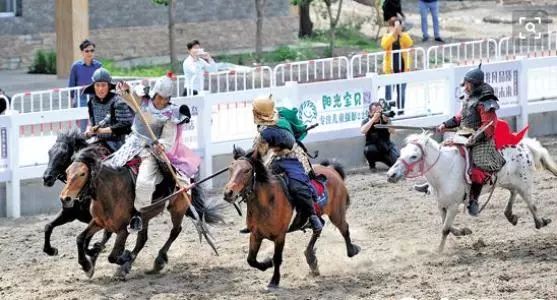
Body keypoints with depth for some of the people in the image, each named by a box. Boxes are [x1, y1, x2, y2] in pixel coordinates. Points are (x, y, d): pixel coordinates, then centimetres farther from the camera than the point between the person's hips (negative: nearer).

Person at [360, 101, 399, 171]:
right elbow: (363, 131, -22)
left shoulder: (385, 119, 2)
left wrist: (387, 120, -28)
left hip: (386, 148, 0)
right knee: (368, 150, -37)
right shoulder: (366, 121, -1)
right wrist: (373, 119, -25)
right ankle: (371, 165, -5)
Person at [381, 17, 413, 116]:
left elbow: (409, 43, -19)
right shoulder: (387, 37, 0)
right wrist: (393, 33, -29)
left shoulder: (404, 36, 4)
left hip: (402, 68, 2)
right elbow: (384, 45, -23)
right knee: (389, 92, -3)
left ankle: (401, 111, 19)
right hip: (390, 69, -2)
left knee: (401, 92, 9)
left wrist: (400, 33, -26)